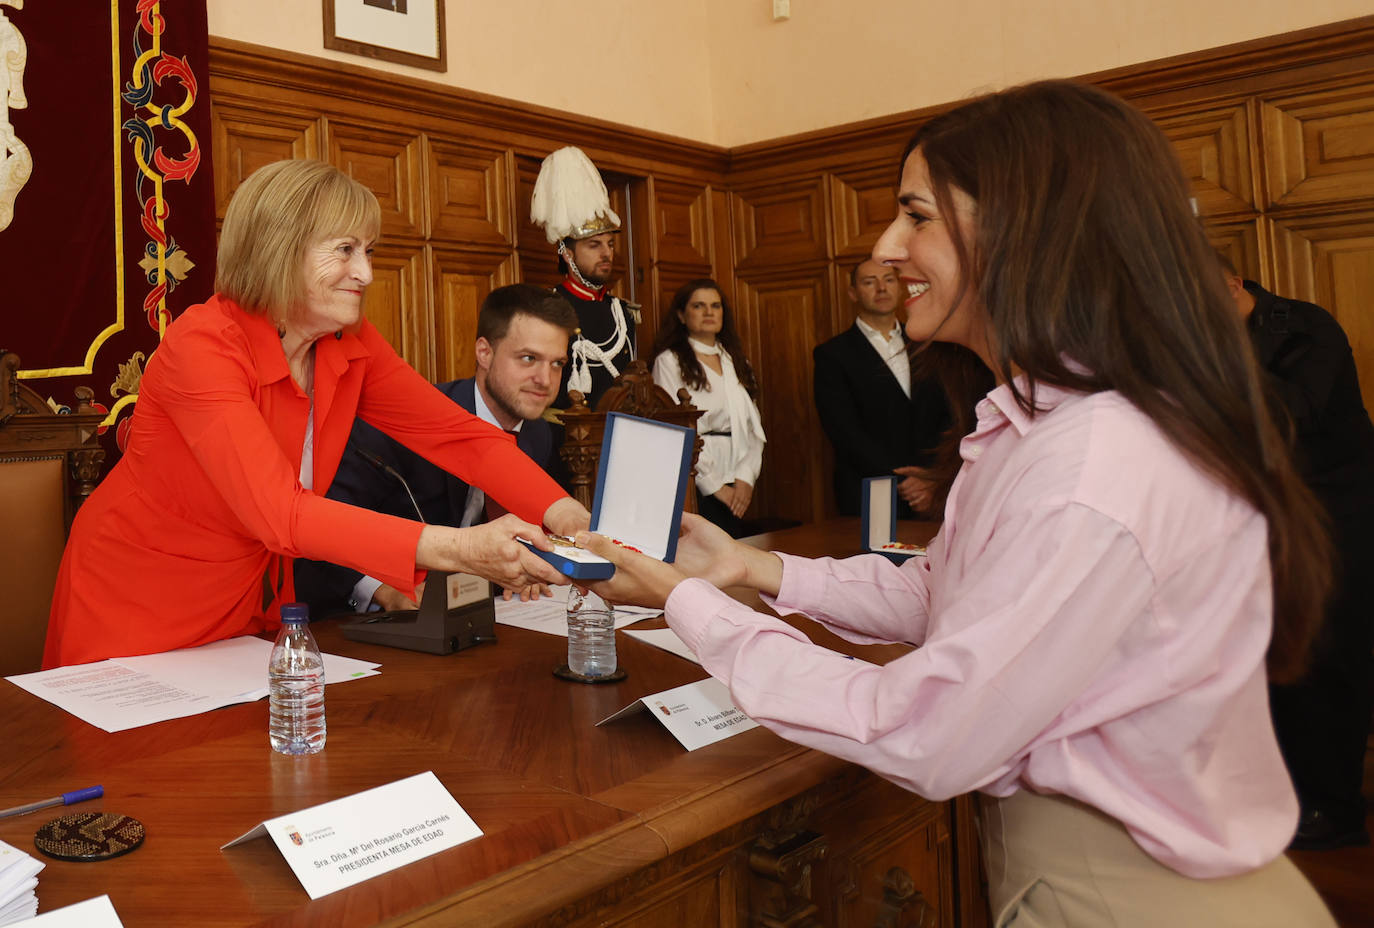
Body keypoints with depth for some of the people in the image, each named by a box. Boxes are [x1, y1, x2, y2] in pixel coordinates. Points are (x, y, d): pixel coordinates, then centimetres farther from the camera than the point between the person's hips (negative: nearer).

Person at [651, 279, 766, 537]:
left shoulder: (735, 361, 18)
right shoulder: (670, 361, -1)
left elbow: (754, 428, 12)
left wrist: (746, 477, -3)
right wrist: (715, 486, -9)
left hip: (737, 488, 5)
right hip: (695, 487, -5)